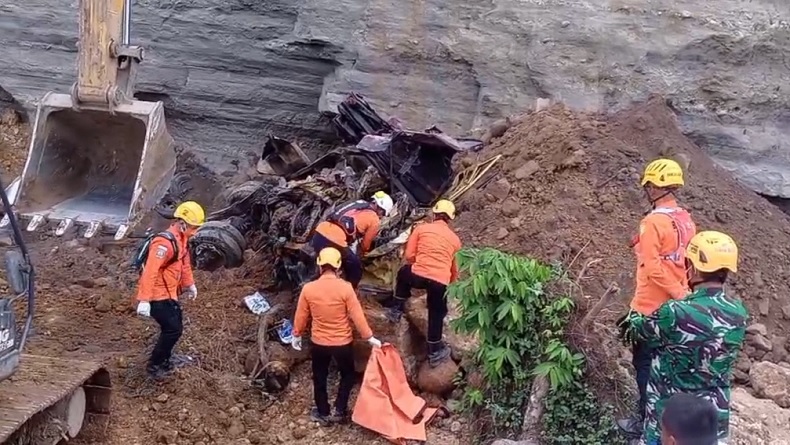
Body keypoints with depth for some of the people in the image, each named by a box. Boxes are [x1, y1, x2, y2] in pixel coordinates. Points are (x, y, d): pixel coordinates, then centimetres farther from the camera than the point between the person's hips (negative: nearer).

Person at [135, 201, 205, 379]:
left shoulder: (182, 239, 3)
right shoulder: (165, 243, -28)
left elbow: (184, 262, 20)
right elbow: (150, 272, -33)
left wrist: (189, 284, 31)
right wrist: (144, 300, -36)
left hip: (168, 293, 10)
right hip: (158, 295, -10)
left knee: (174, 327, 19)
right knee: (173, 329, -6)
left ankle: (164, 359, 36)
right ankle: (154, 365, 8)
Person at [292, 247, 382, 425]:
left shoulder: (308, 288, -12)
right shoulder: (345, 288, -19)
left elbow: (301, 316, -1)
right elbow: (357, 316, -14)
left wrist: (297, 335, 16)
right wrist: (369, 337, -3)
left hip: (318, 343, 2)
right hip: (343, 343, -1)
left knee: (319, 378, 21)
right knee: (348, 375, 22)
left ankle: (323, 413, 32)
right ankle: (339, 411, 19)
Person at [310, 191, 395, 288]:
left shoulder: (357, 203, 27)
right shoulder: (374, 220, 6)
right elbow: (366, 243, 18)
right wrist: (360, 255, 40)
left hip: (319, 233, 7)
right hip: (334, 241, -7)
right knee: (355, 269, 17)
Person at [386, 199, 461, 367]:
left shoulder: (421, 228, 11)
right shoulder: (455, 238, 18)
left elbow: (408, 256, 7)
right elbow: (455, 267, 26)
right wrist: (449, 281, 44)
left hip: (418, 276, -1)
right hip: (440, 282, 1)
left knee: (403, 273, 34)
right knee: (436, 315, 21)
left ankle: (396, 309, 35)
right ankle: (435, 352, 30)